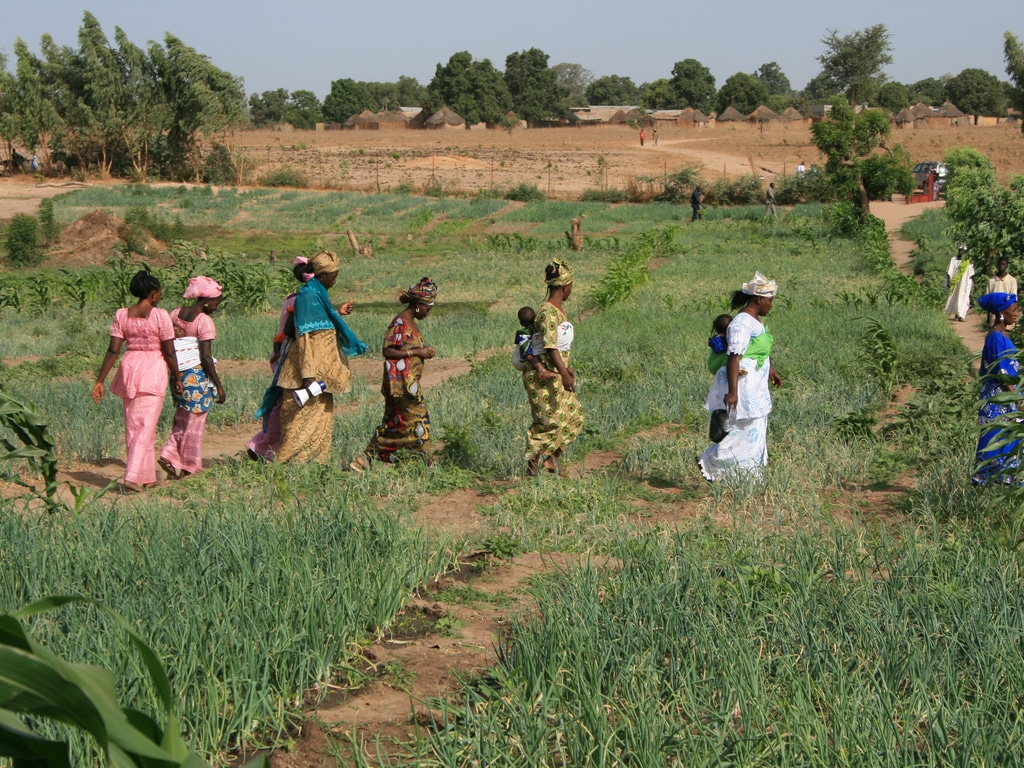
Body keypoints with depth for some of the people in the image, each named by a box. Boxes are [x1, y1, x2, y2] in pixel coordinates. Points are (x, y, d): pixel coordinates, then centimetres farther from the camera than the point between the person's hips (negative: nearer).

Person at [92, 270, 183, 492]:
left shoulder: (121, 315, 2)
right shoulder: (160, 316, -8)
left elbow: (113, 351, -2)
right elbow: (169, 352, -7)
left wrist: (100, 381, 2)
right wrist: (177, 378, 7)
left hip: (129, 368, 5)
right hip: (153, 371, -4)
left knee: (132, 425, 14)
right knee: (147, 426, -3)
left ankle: (146, 477, 22)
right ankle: (132, 477, -14)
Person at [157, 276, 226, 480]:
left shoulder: (175, 314, 6)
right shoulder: (205, 321, -13)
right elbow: (206, 356, -17)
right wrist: (218, 385, -12)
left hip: (179, 373, 6)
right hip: (198, 375, -6)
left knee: (181, 419, 18)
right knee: (195, 421, 5)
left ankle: (170, 455, 3)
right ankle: (189, 466, 12)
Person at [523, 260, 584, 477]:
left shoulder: (559, 310, 11)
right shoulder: (547, 312, -19)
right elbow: (550, 346, -27)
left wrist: (567, 368, 30)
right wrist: (564, 374, -33)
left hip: (556, 374, 10)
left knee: (574, 415, 10)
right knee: (548, 420, -6)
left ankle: (551, 458, 16)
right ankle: (532, 466, 3)